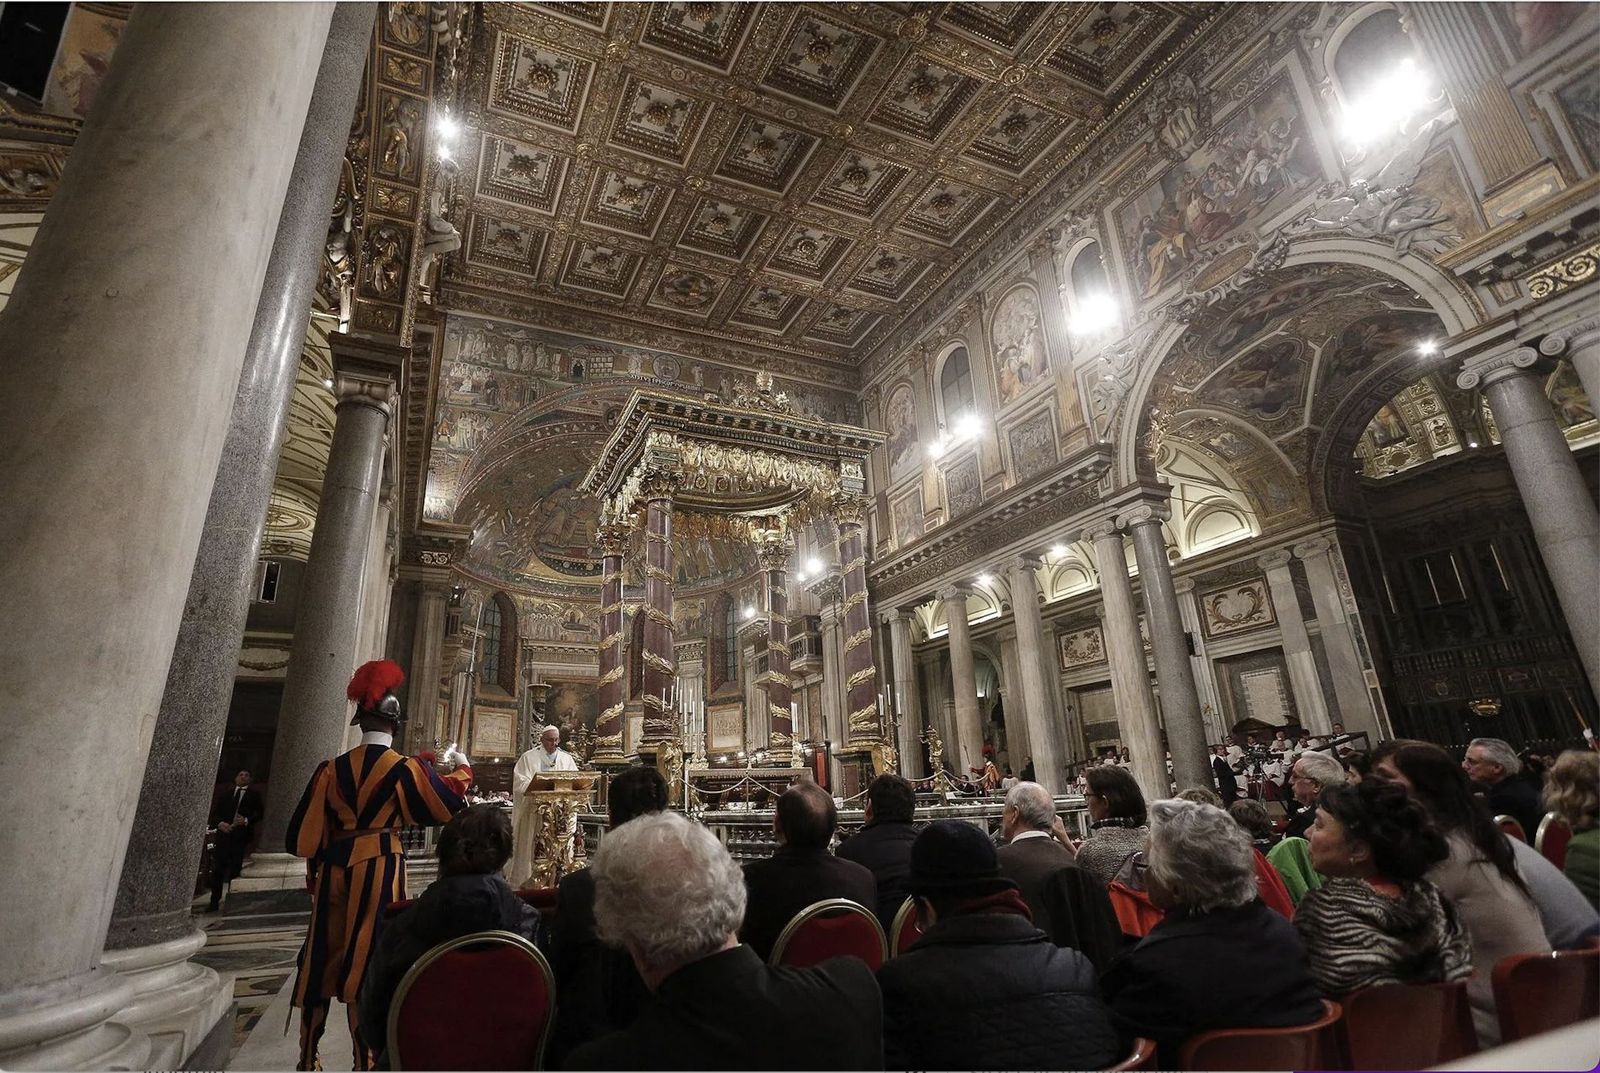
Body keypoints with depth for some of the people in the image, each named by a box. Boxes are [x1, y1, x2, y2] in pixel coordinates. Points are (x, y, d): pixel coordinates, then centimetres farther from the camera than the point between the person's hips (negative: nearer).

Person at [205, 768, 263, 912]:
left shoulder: (254, 795, 12)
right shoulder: (225, 793, 17)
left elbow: (258, 814, 4)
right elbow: (214, 812, 10)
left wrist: (246, 821, -14)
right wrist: (220, 823, -8)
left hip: (241, 836, -2)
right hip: (224, 834, 2)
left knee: (235, 870, -4)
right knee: (217, 869, 0)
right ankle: (214, 902, 7)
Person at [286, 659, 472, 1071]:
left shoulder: (333, 768, 1)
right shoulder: (406, 769, -10)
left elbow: (306, 831, 6)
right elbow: (448, 803, 0)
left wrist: (321, 860, 21)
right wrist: (462, 768, 16)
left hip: (335, 869, 4)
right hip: (380, 868, -4)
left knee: (324, 956, 16)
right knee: (368, 958, 5)